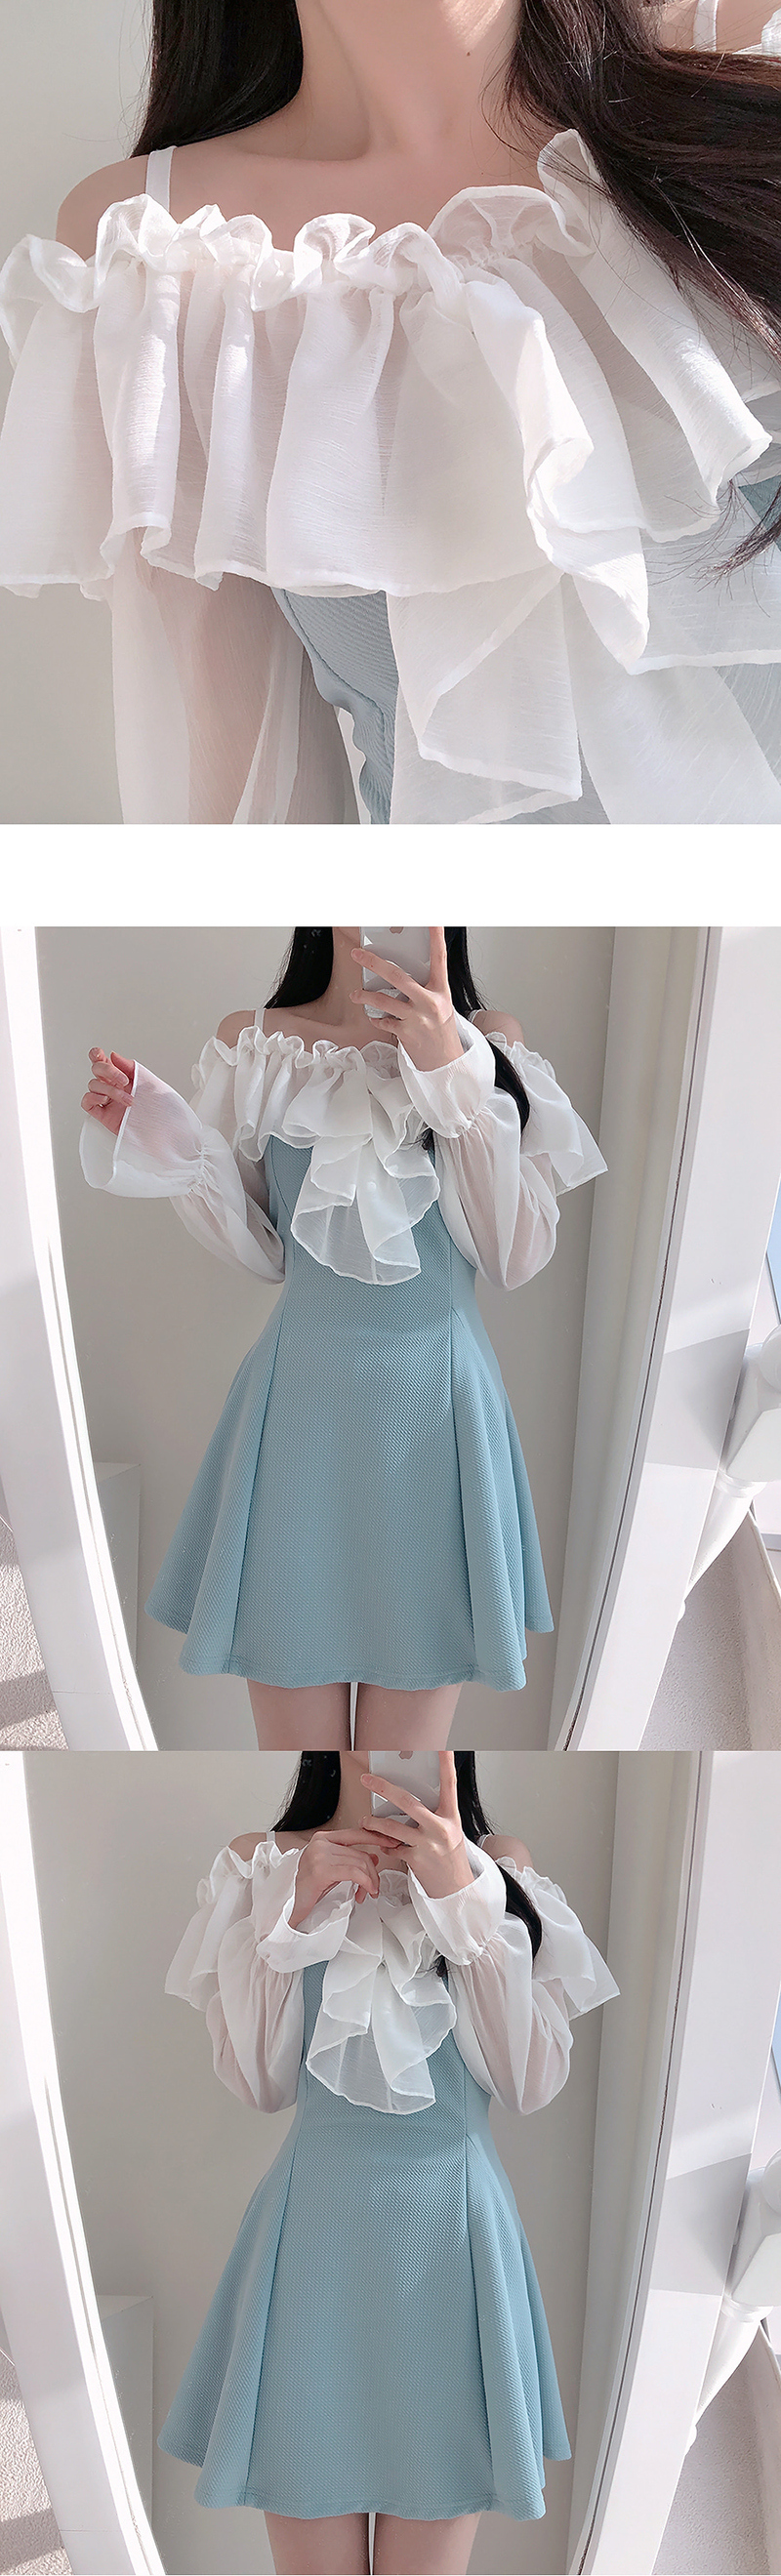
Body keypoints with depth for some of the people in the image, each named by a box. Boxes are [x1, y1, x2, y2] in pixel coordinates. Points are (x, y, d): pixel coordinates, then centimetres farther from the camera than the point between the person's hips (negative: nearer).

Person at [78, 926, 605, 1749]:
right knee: (293, 1731, 5)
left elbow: (518, 1256, -6)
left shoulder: (488, 1042, 2)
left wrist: (455, 1076, -13)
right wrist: (153, 1135, -4)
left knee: (410, 1722, 8)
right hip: (299, 1403, 0)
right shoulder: (251, 1046, 4)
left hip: (432, 1412, 0)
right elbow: (260, 1250, 8)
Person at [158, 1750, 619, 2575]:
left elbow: (534, 2082, -5)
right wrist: (297, 1911, -11)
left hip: (450, 2236, 0)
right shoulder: (260, 1863, 4)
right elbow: (256, 2082, 0)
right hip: (314, 2228, 0)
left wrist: (463, 1898, -13)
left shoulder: (498, 1865, 3)